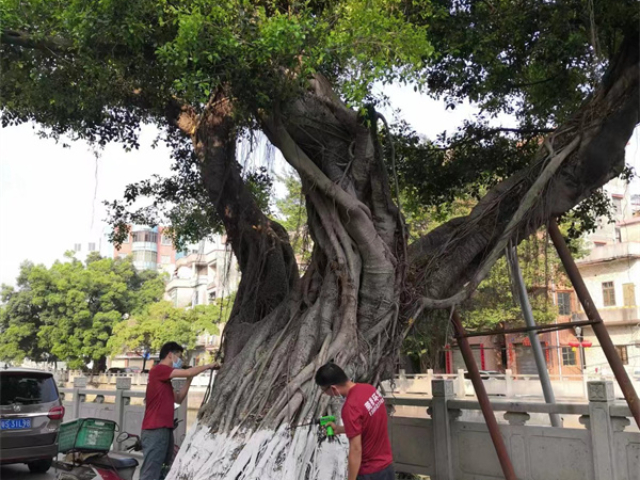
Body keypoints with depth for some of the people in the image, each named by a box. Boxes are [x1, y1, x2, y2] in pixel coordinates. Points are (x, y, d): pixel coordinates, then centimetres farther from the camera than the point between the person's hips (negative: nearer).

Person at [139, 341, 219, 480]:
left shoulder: (165, 379, 20)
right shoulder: (158, 370, -10)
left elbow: (178, 399, 22)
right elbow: (188, 372, -15)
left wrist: (189, 380, 12)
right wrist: (208, 366, 0)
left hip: (165, 429, 10)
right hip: (155, 430, -10)